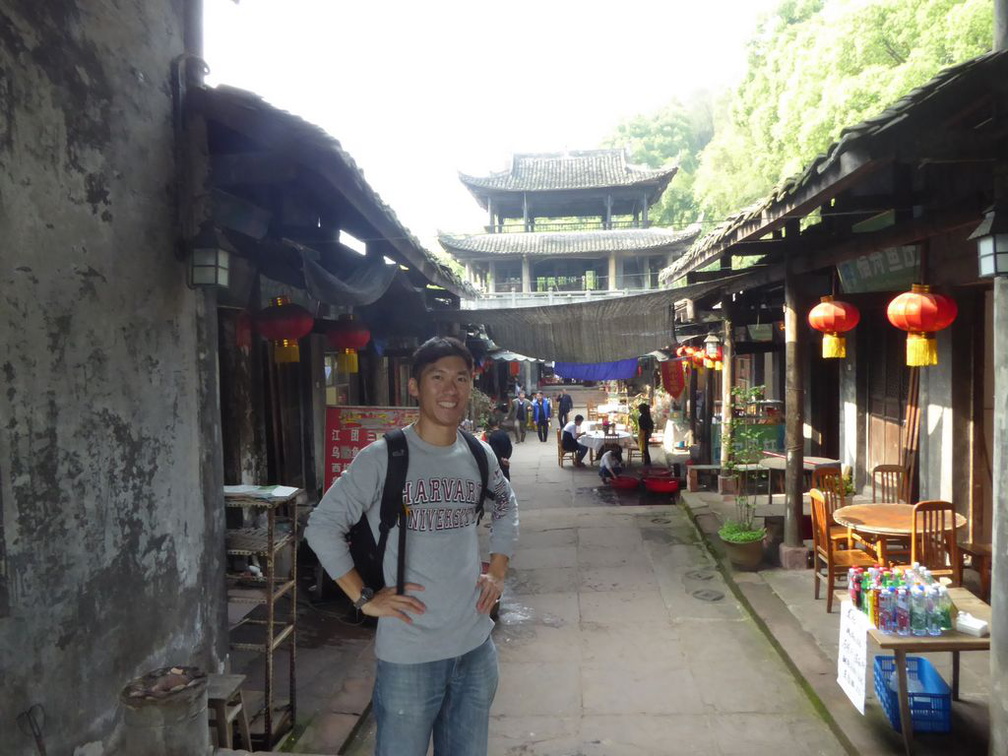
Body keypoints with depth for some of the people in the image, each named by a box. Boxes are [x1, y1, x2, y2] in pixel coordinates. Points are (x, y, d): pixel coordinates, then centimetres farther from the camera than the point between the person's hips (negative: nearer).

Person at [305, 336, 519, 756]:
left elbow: (506, 506, 21)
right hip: (409, 653, -4)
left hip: (476, 646, 5)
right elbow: (321, 526, -10)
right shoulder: (382, 457, -14)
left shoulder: (480, 455, 2)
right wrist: (364, 598, -11)